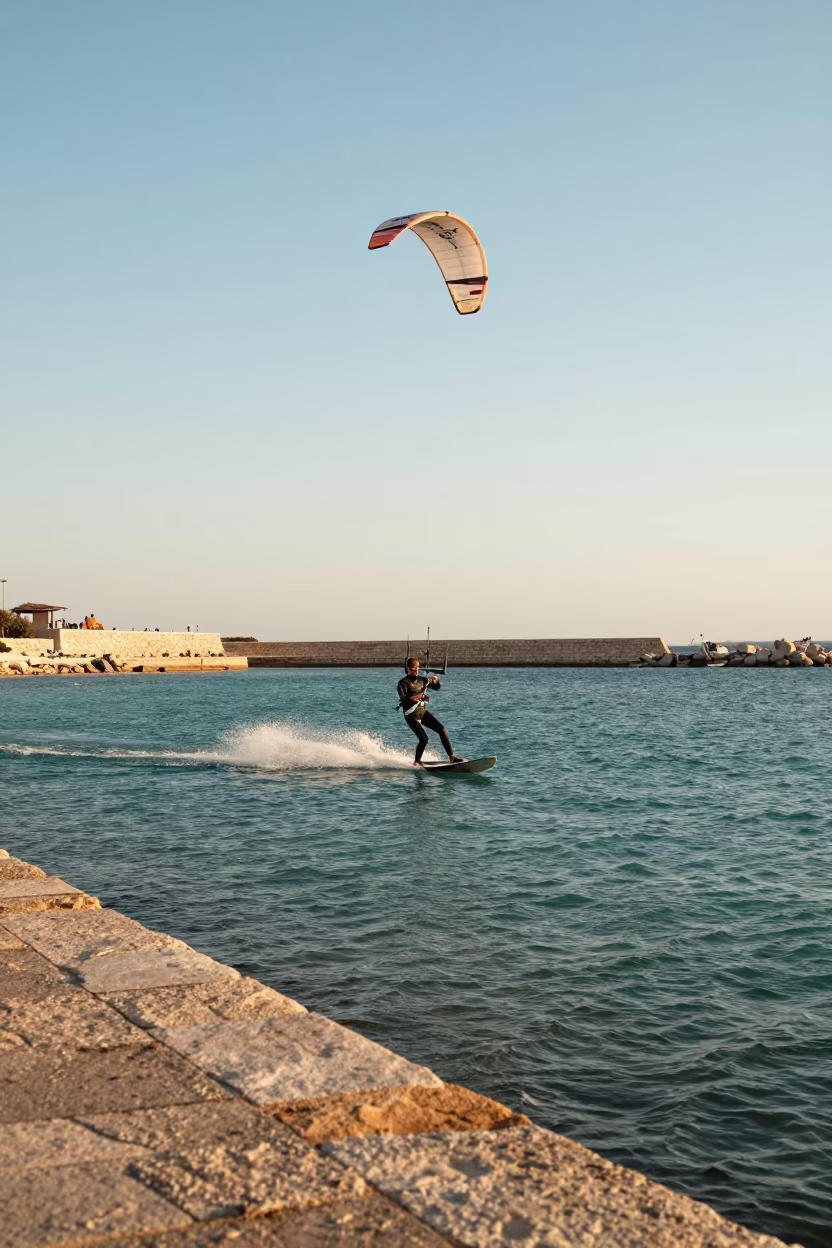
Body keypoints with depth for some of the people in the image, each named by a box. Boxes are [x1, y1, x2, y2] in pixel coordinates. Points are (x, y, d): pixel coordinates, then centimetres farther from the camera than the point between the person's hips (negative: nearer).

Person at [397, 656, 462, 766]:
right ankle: (417, 762, 5)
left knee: (442, 729, -7)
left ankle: (451, 757, -4)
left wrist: (435, 681, -8)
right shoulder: (403, 683, -10)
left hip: (423, 711, 6)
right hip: (411, 715, -6)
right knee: (423, 739, -17)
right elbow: (403, 699, -24)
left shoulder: (422, 680, 7)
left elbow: (437, 687, 14)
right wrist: (412, 698, -43)